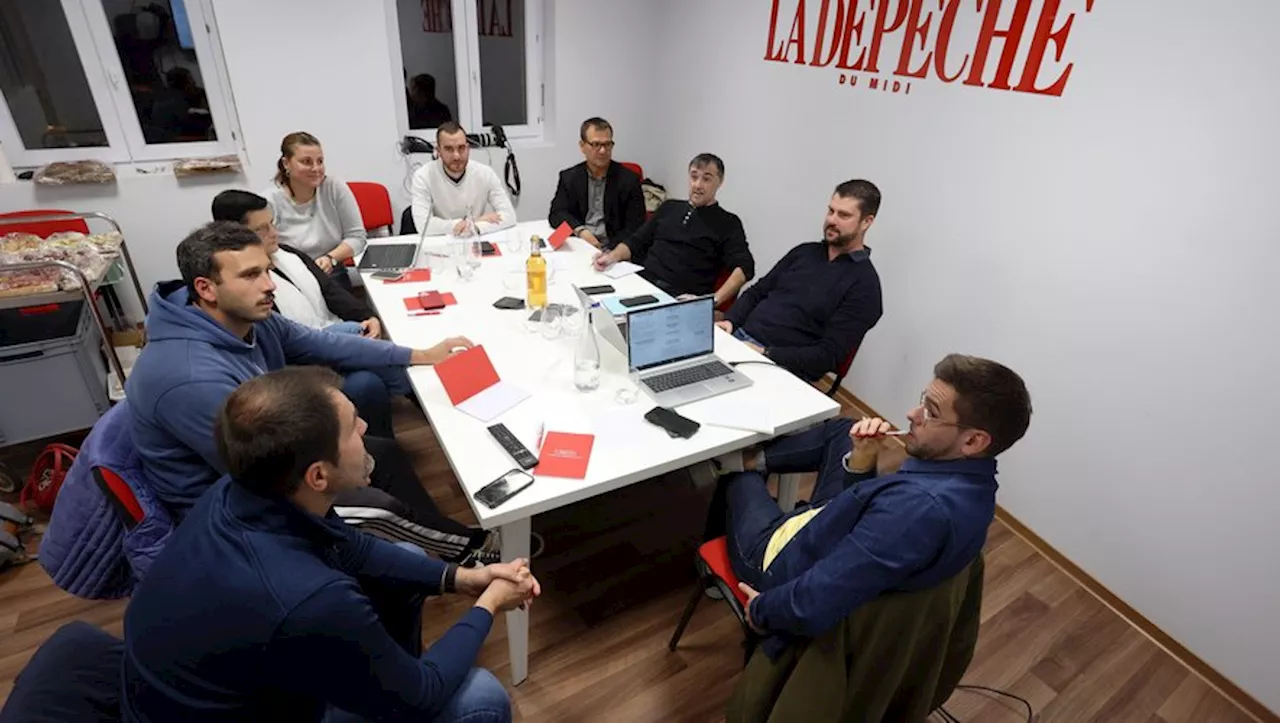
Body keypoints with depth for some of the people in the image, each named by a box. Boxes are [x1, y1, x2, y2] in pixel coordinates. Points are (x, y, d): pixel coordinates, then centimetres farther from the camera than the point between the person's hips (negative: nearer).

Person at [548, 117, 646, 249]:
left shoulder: (629, 180, 0)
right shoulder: (569, 177, 9)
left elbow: (635, 228, -4)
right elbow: (556, 213, 3)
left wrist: (606, 251, -17)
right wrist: (580, 231, -17)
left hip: (613, 250, -2)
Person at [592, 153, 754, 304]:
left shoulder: (728, 223, 9)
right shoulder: (669, 207, 24)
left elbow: (744, 267, -4)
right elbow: (636, 242, 26)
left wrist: (714, 300, -21)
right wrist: (613, 256, 3)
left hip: (681, 299, -4)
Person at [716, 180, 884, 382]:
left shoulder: (864, 284, -5)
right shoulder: (804, 252, 15)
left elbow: (829, 354, -12)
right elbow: (756, 292, 18)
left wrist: (765, 354, -20)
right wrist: (730, 320, -2)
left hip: (781, 368, -6)